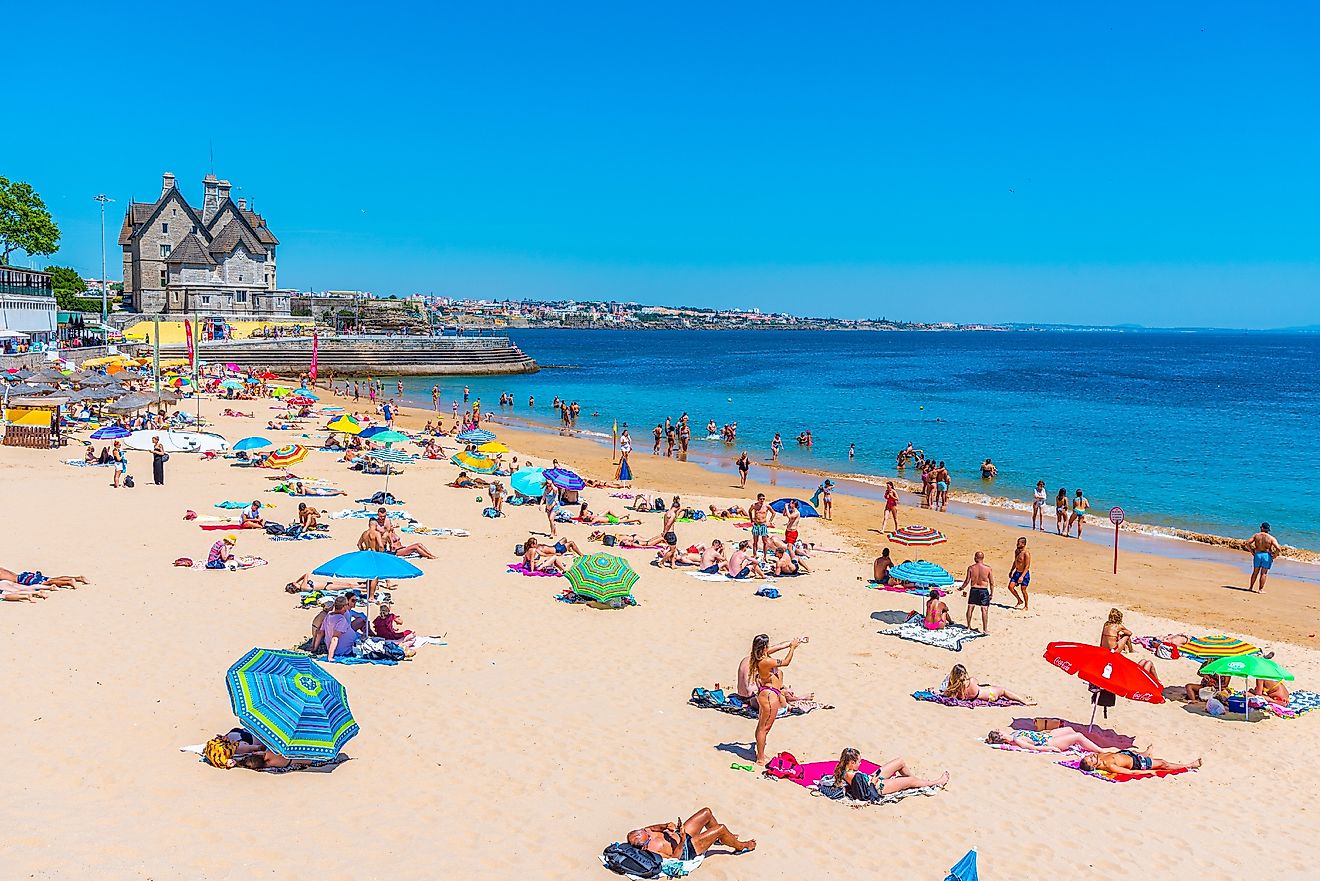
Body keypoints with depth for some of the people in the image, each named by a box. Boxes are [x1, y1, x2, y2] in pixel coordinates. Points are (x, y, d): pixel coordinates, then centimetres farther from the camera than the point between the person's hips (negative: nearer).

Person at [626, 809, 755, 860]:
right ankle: (740, 846, 19)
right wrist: (682, 840, -39)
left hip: (683, 834, 9)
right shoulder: (651, 849, -33)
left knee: (706, 812, 13)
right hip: (688, 850, -9)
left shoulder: (645, 832, -10)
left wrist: (666, 825, -10)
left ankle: (720, 838, 38)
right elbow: (675, 856, -29)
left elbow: (656, 827, 9)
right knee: (721, 828, -11)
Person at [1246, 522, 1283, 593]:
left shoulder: (1256, 535, -1)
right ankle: (1261, 589, 8)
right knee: (1263, 573, 5)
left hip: (1257, 554, 2)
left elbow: (1247, 543, -5)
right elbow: (1278, 548, -16)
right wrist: (1274, 555, -2)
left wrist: (1252, 551, 4)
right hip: (1267, 555, -2)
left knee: (1255, 572, 16)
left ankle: (1251, 587, 23)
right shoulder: (1271, 538, -7)